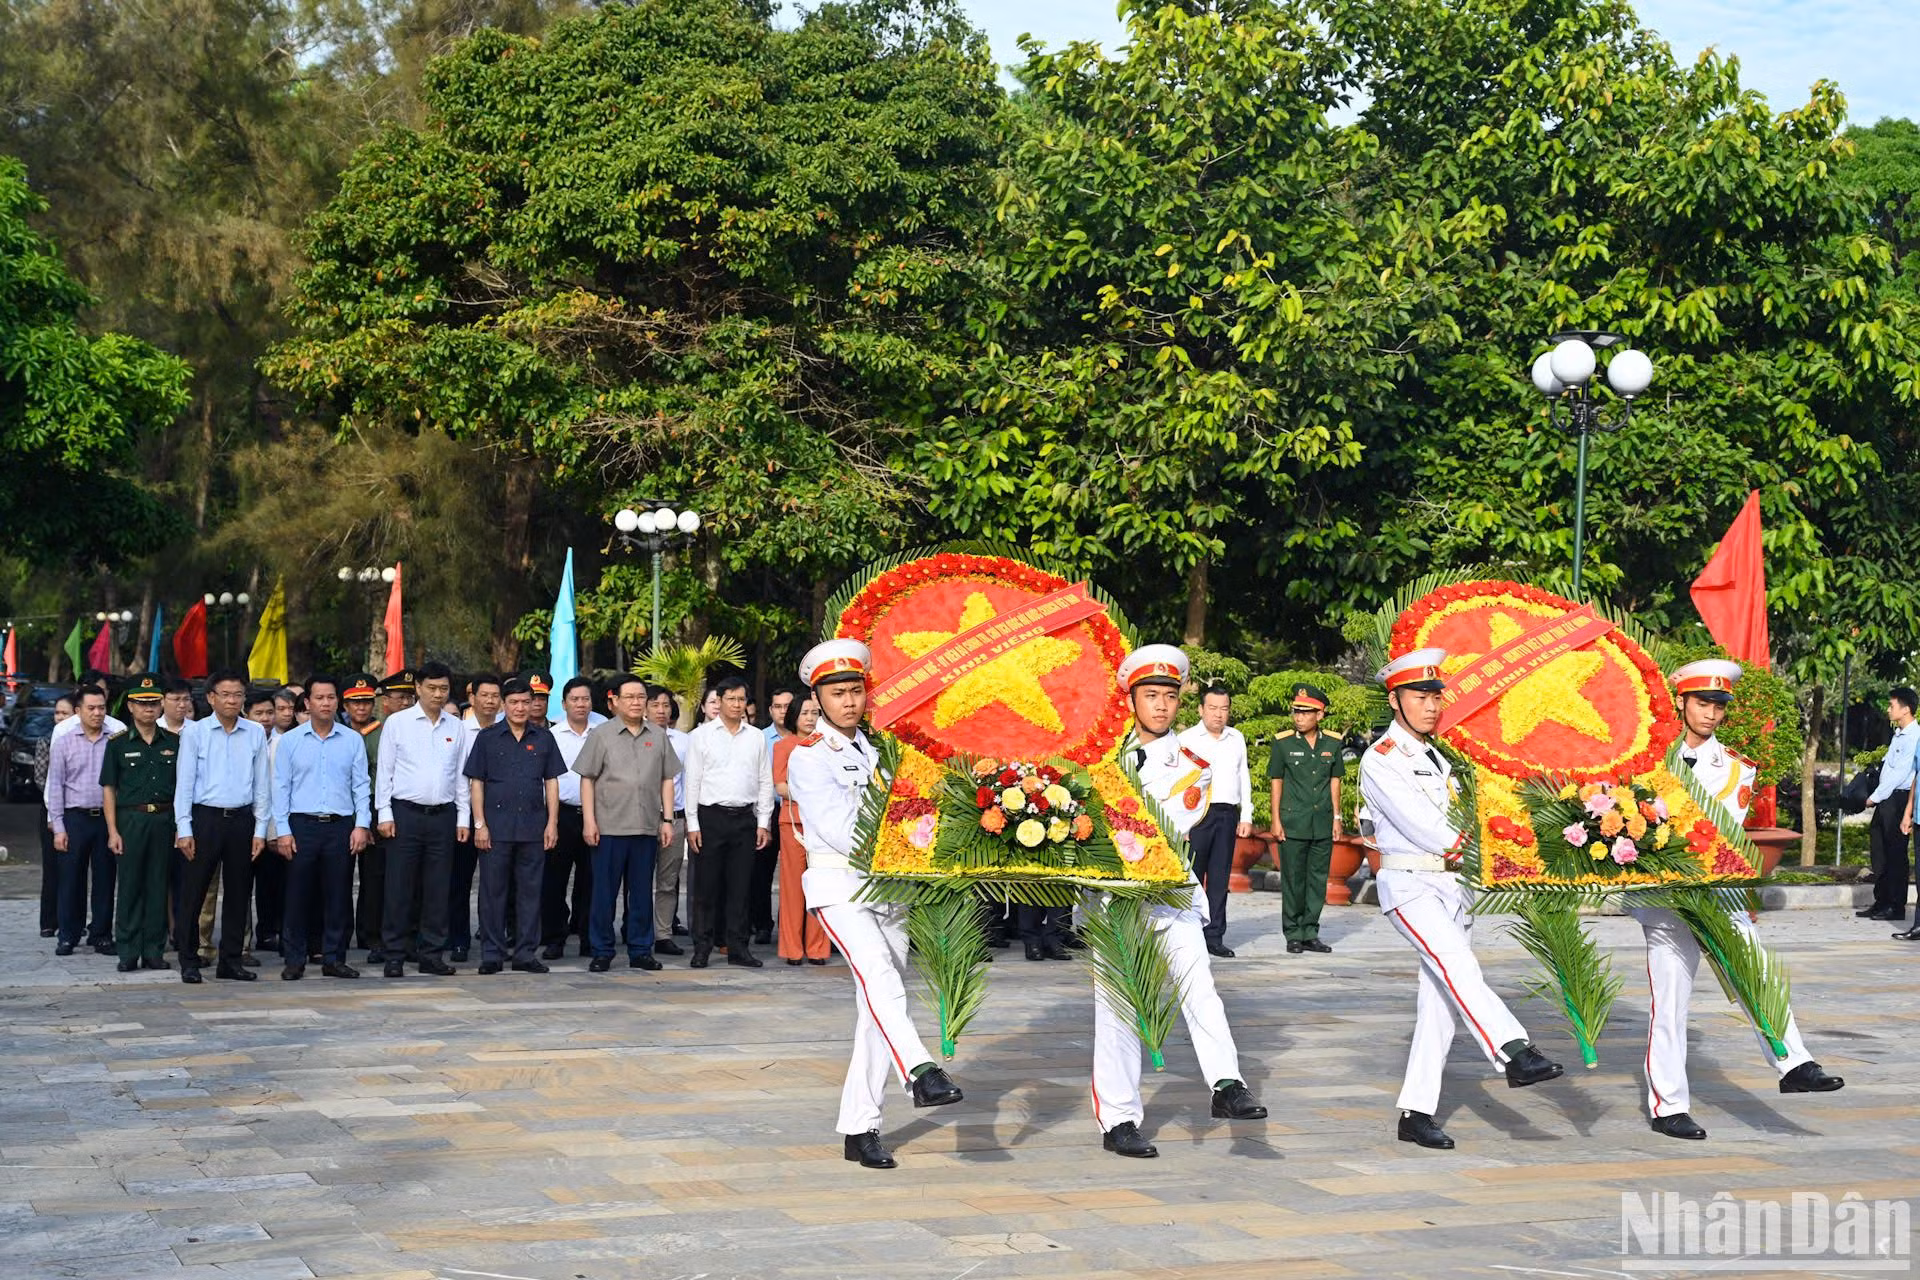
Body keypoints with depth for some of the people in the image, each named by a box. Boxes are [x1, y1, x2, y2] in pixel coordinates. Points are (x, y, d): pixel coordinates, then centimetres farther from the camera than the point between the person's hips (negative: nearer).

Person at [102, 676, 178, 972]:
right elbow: (109, 789, 2)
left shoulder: (173, 742, 9)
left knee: (159, 886, 5)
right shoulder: (118, 744, 3)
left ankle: (154, 950, 12)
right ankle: (128, 952, 5)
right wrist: (113, 831, -6)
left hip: (164, 820, 2)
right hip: (131, 818, -2)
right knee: (130, 886, 0)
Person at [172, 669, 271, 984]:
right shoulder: (195, 732, 1)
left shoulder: (256, 734, 7)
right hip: (205, 817, -2)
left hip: (242, 819, 2)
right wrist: (184, 828, -6)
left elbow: (261, 784, 8)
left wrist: (260, 829, 4)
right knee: (193, 892, -1)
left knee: (238, 893, 7)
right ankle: (189, 961, 8)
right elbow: (184, 782, 0)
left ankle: (230, 960, 16)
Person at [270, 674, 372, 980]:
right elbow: (281, 787, 4)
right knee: (298, 895, 0)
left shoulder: (353, 740, 8)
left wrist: (362, 825, -2)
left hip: (341, 826, 1)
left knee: (339, 896, 2)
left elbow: (361, 785, 8)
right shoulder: (289, 740, 5)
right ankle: (295, 960, 9)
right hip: (302, 825, -1)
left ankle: (334, 958, 11)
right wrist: (282, 830, -3)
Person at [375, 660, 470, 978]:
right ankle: (394, 957, 3)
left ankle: (432, 955, 13)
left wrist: (463, 818, 8)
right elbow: (384, 771, 1)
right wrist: (385, 814, -5)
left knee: (438, 889, 5)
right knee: (400, 887, -2)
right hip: (405, 812, -3)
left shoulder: (457, 728, 10)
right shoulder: (397, 723, 2)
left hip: (443, 815, 3)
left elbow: (461, 776, 13)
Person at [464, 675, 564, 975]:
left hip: (533, 827, 2)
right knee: (493, 892, 2)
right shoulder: (488, 737, 3)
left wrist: (552, 823, 2)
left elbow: (551, 782, 10)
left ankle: (526, 953, 12)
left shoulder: (544, 737, 9)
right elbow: (476, 782, 2)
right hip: (496, 826, -2)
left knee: (530, 891, 5)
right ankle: (492, 953, 8)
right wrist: (479, 824, -5)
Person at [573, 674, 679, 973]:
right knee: (605, 891, 2)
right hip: (609, 826, -3)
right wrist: (589, 820, -6)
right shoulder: (601, 735, 2)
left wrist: (667, 819, 5)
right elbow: (587, 779, 1)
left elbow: (667, 780, 12)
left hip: (647, 827, 3)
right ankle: (601, 952, 8)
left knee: (642, 892, 8)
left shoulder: (658, 736, 10)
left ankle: (640, 951, 15)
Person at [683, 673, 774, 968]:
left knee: (740, 887, 5)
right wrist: (692, 824, -5)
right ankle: (702, 949, 7)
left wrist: (763, 822, 4)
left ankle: (738, 948, 10)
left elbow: (765, 782, 11)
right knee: (706, 887, 0)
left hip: (745, 817, 2)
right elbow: (692, 781, 0)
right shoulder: (701, 736, 3)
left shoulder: (756, 737, 11)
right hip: (710, 816, -2)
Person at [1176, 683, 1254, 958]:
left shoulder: (1237, 739, 16)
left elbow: (1244, 778, 20)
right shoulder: (1186, 739, 1)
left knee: (1220, 878, 4)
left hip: (1227, 814, 4)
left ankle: (1215, 937, 7)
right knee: (1191, 876, -6)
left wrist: (1246, 816, 13)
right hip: (1197, 814, -4)